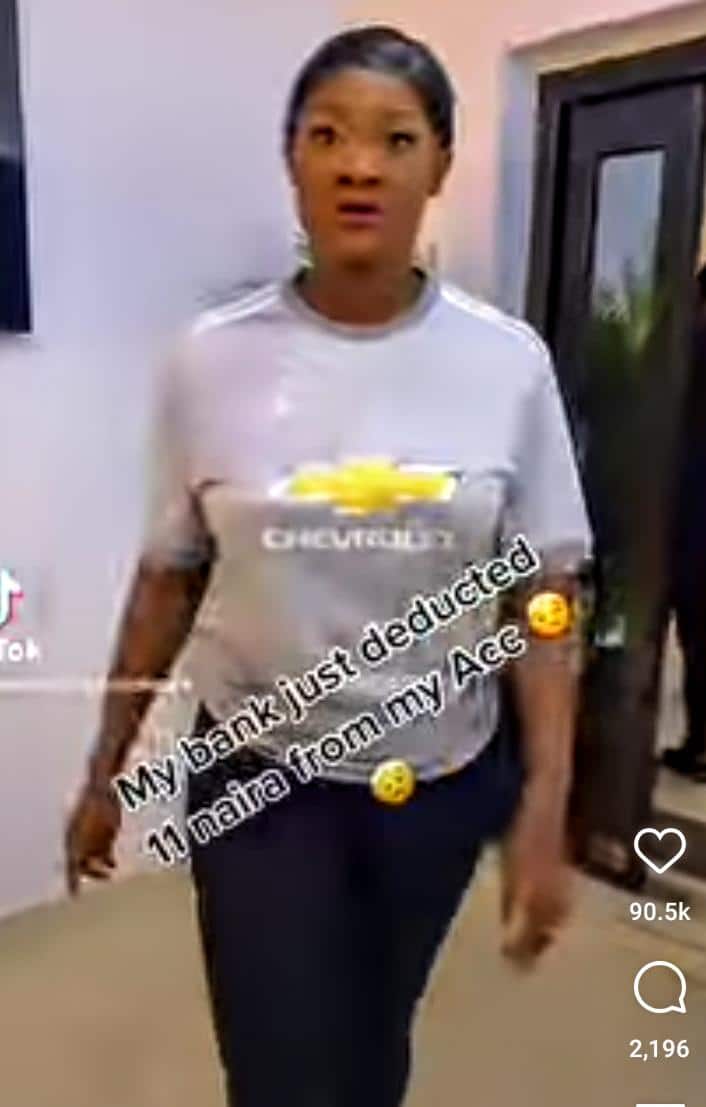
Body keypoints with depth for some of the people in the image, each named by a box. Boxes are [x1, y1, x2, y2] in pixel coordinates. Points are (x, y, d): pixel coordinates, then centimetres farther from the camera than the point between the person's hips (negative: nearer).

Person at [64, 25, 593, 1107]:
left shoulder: (508, 361, -9)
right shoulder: (212, 358, -9)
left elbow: (542, 596, -6)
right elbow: (168, 577, -1)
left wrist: (545, 810, -10)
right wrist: (106, 770, 5)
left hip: (444, 778, 2)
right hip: (260, 777, -1)